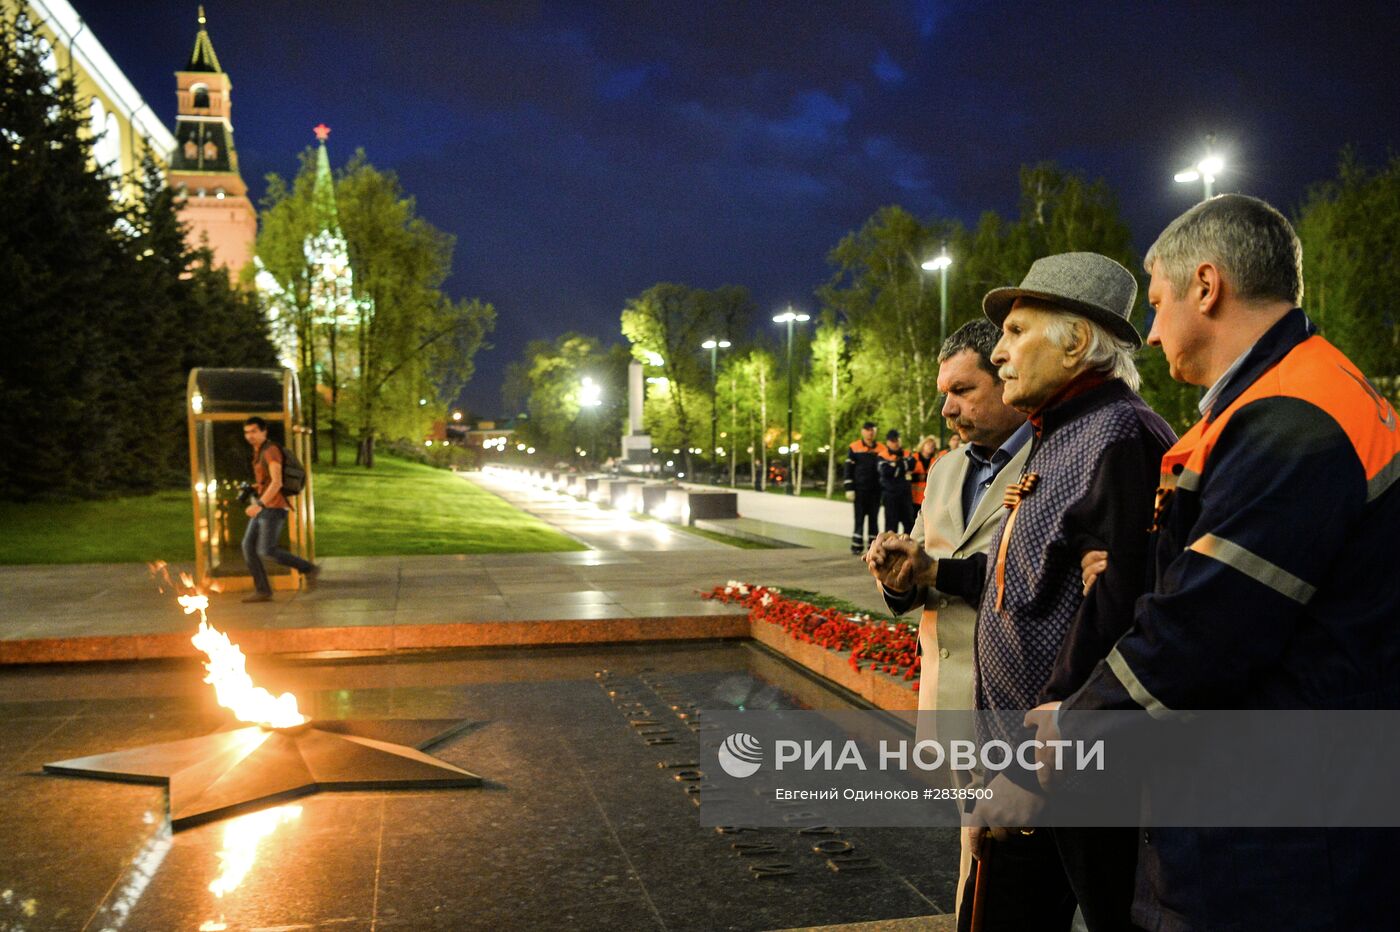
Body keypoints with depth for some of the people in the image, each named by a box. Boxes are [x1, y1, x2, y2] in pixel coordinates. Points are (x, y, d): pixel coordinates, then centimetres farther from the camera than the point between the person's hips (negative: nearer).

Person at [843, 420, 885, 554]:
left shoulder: (881, 448, 8)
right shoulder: (854, 447, 0)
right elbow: (848, 469, -2)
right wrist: (849, 489, -7)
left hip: (876, 490, 3)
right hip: (860, 490, -3)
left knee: (874, 518, 8)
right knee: (859, 518, 0)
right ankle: (857, 546, 5)